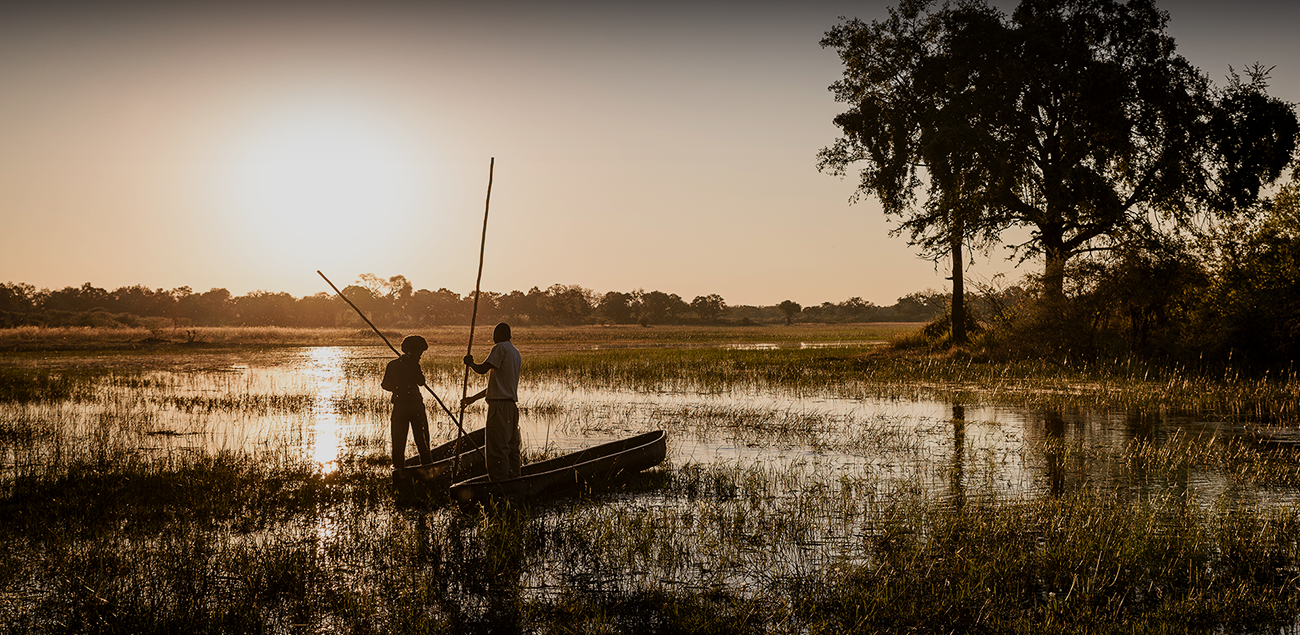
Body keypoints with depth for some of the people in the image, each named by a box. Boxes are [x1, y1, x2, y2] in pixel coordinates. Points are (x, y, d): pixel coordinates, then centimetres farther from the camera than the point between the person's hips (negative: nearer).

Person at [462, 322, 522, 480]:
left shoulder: (500, 348, -6)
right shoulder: (515, 353, 21)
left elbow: (482, 369, -17)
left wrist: (470, 363, 6)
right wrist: (473, 399, 26)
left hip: (500, 406, -9)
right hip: (513, 405, 9)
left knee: (497, 449, -8)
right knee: (511, 448, 11)